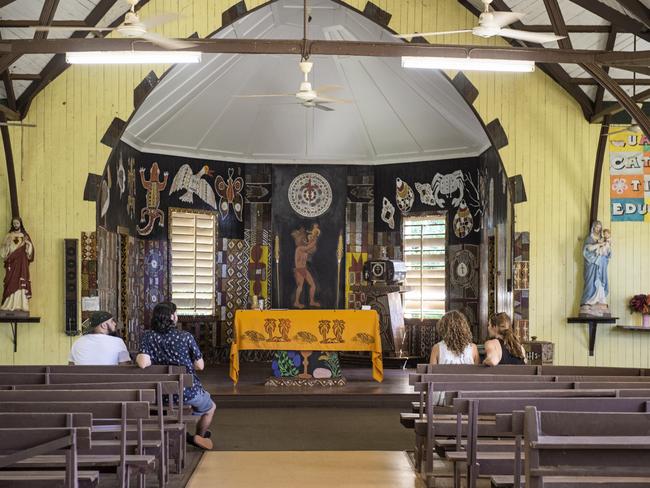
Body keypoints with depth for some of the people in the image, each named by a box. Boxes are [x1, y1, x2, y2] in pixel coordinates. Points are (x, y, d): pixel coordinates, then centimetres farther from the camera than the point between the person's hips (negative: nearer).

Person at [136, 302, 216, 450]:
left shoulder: (148, 336, -10)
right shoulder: (185, 336, -14)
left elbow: (143, 363, -23)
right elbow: (200, 366, -7)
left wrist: (139, 357, -1)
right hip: (189, 391, -3)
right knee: (210, 408, 31)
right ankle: (199, 436, 45)